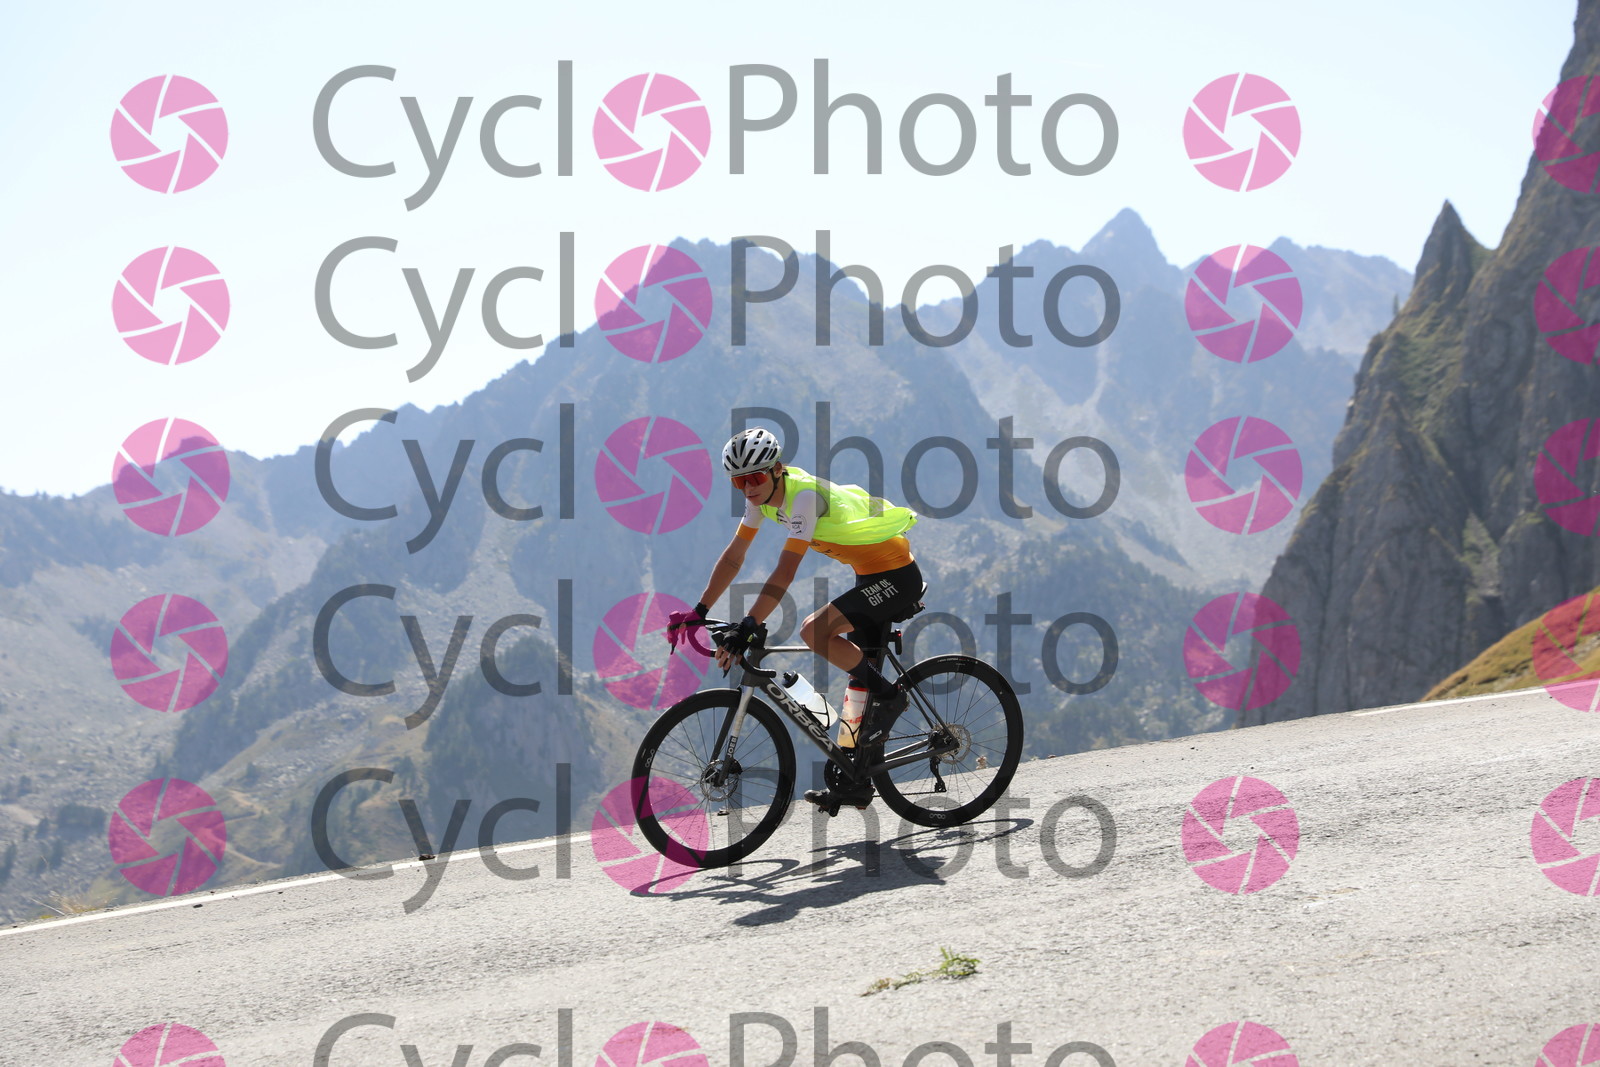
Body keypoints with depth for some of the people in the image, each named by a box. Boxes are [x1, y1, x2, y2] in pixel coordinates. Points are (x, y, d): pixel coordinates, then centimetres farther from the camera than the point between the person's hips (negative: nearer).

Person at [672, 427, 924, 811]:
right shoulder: (762, 497, 0)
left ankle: (888, 694, -8)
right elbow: (733, 557, 7)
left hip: (897, 577, -10)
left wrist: (748, 628, -36)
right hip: (873, 576, 10)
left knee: (814, 631, -24)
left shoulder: (804, 495, -26)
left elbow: (785, 571, -32)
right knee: (859, 672, 10)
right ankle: (858, 782, 16)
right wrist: (699, 612, 3)